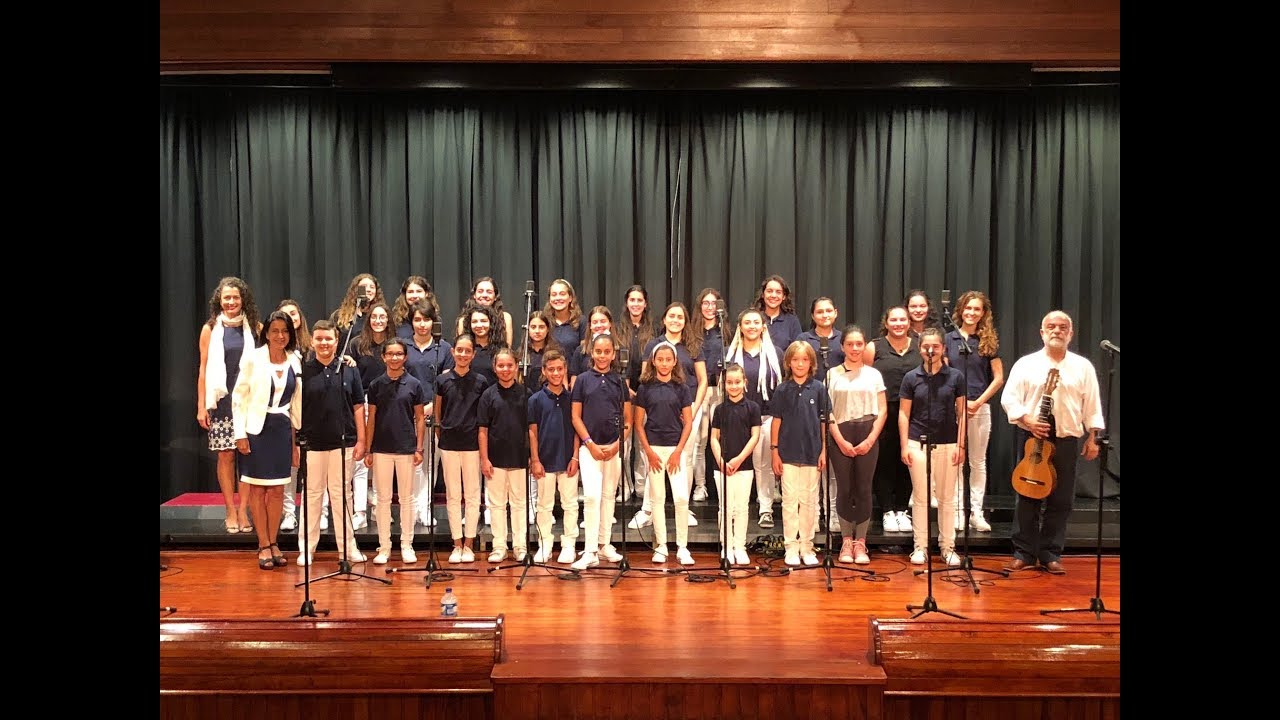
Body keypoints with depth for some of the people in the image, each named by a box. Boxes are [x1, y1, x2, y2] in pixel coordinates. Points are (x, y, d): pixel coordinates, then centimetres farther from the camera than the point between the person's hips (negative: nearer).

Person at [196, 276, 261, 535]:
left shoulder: (255, 327, 4)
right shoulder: (210, 329, 4)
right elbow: (203, 368, 4)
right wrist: (201, 405, 0)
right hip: (222, 401, 0)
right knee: (226, 456, 2)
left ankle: (243, 511, 7)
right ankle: (231, 512, 11)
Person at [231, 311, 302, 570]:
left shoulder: (294, 362, 4)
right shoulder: (254, 359, -6)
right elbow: (239, 397, -5)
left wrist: (296, 436, 10)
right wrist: (240, 434, -10)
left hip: (282, 430, 3)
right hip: (256, 429, -3)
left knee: (277, 490, 8)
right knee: (258, 489, 4)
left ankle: (273, 542, 18)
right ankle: (264, 545, 11)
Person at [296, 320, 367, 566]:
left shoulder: (348, 370, 5)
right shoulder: (303, 370, 0)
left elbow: (358, 407, 7)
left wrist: (361, 440, 2)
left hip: (343, 442, 1)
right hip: (312, 443, -1)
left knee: (342, 494, 8)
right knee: (312, 495, 7)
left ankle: (347, 546, 15)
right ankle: (307, 548, 16)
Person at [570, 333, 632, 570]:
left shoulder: (620, 381, 7)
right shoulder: (583, 380, 2)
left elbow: (628, 419, 7)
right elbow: (576, 417, 0)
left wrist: (618, 443, -6)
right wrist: (590, 444, -9)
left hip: (615, 447, 2)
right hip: (589, 446, -2)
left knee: (609, 495, 10)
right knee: (591, 496, -12)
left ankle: (605, 543, 21)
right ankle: (589, 552, -10)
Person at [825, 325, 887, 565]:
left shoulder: (873, 374, 9)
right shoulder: (832, 374, 5)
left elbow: (882, 411, 5)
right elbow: (828, 412, 0)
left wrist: (870, 440, -6)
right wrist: (841, 441, -8)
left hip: (868, 437, 1)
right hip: (841, 437, -1)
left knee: (863, 489, 0)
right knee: (844, 489, 1)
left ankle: (860, 542, 7)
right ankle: (846, 540, 9)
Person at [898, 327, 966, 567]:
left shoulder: (955, 377, 2)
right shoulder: (911, 378, 2)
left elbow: (961, 413, 4)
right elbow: (904, 414, 4)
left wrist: (960, 445, -1)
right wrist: (904, 446, -2)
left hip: (947, 444, 0)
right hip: (918, 443, 0)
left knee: (947, 498, 7)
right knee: (920, 497, 4)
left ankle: (948, 547, 17)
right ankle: (920, 547, 13)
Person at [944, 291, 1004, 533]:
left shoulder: (989, 341, 4)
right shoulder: (949, 339, 4)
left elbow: (998, 378, 2)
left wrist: (978, 402, -8)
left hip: (980, 407, 0)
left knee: (978, 462, 6)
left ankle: (976, 512, 12)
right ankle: (958, 511, 10)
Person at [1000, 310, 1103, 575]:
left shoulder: (1083, 366, 8)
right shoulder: (1026, 363, 3)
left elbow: (1092, 405, 9)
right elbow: (1009, 398, -1)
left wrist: (1092, 438, 3)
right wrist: (1028, 420, -15)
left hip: (1068, 439, 2)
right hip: (1032, 437, -1)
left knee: (1061, 500, 4)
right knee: (1028, 497, 2)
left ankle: (1051, 554, 15)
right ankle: (1024, 553, 11)